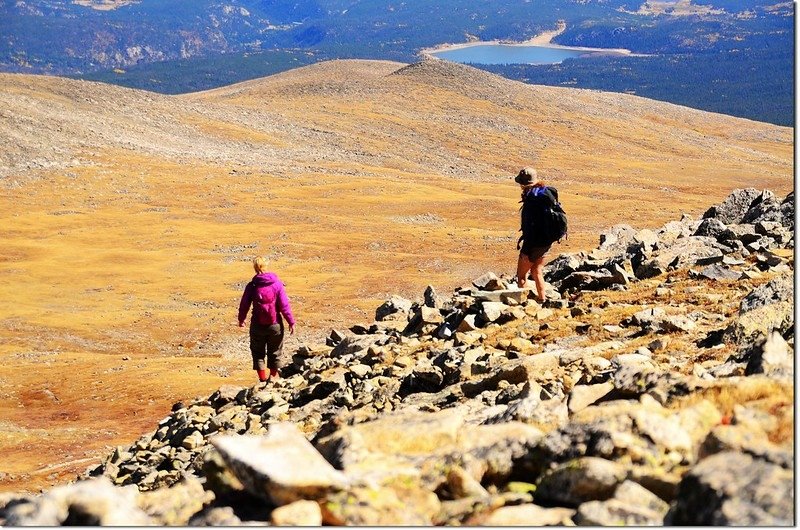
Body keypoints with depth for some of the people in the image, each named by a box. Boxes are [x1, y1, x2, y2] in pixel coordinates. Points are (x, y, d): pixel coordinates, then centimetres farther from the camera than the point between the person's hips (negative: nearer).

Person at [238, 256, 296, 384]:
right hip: (275, 325, 0)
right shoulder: (277, 284, -9)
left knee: (258, 352, 13)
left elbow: (244, 304, 2)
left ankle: (262, 379, 8)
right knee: (274, 352, 18)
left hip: (257, 325, 0)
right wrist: (291, 322, -1)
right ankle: (273, 376, 31)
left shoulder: (252, 286, -7)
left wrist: (241, 319, 19)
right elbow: (284, 305, -9)